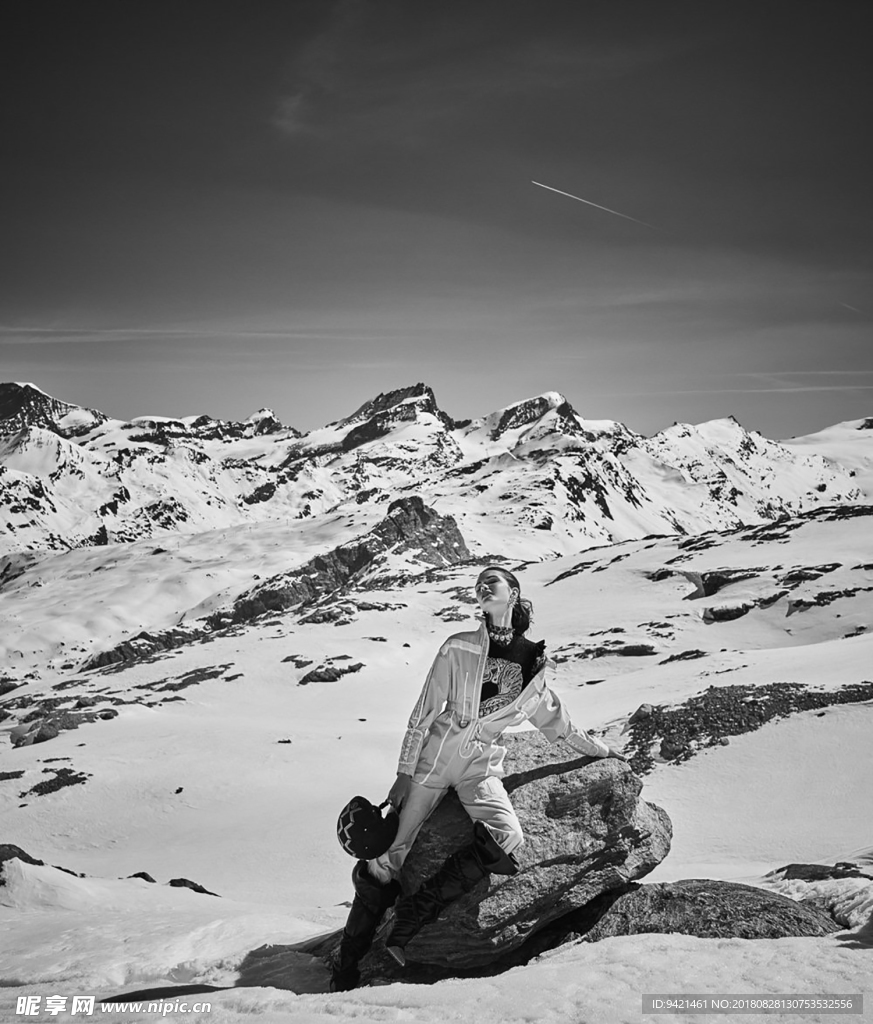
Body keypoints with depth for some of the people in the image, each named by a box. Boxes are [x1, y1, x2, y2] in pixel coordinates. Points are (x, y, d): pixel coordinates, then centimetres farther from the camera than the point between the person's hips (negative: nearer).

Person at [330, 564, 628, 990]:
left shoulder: (534, 660, 4)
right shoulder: (458, 648, -3)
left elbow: (554, 721, 20)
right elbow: (424, 712, -2)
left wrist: (601, 749, 25)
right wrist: (404, 771, -5)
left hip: (481, 765, 2)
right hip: (435, 752, -2)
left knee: (507, 839, -26)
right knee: (391, 856, -5)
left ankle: (416, 912, -14)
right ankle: (347, 964, 12)